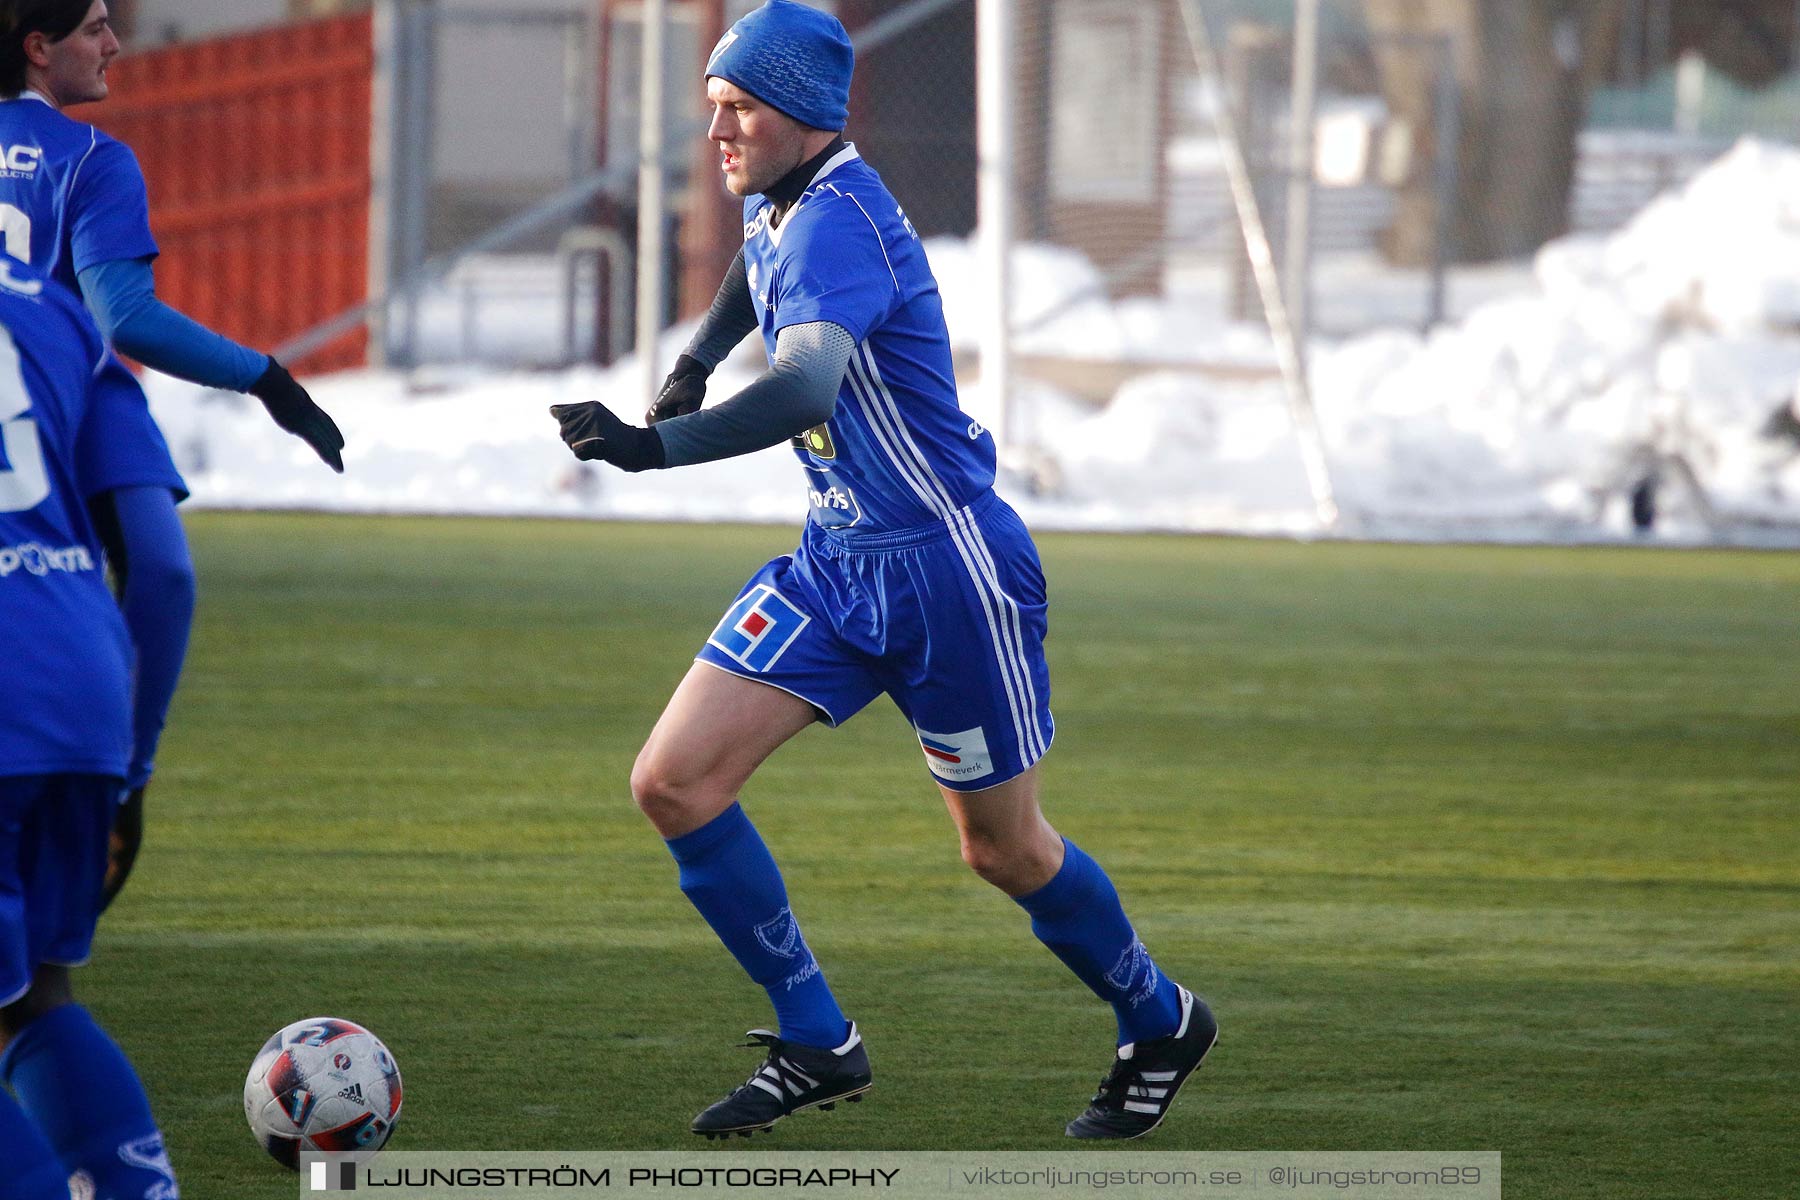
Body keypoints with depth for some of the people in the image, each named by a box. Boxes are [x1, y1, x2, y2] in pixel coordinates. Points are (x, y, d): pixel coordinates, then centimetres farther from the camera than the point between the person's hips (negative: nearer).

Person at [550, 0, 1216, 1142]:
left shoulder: (837, 221, -25)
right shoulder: (777, 207, 4)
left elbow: (804, 389, -43)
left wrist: (655, 445, -54)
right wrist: (697, 359, 21)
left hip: (950, 572, -9)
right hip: (841, 564, 9)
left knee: (1005, 849, 7)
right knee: (674, 782, -6)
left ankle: (1160, 1025, 33)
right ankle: (819, 1045, 3)